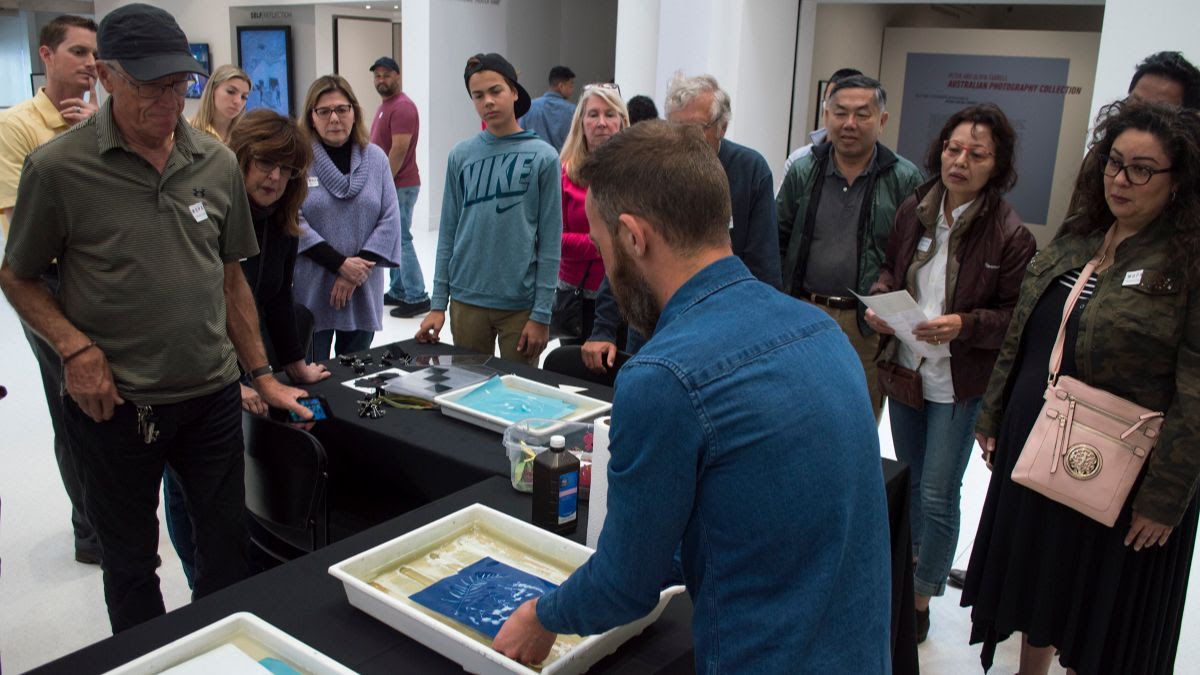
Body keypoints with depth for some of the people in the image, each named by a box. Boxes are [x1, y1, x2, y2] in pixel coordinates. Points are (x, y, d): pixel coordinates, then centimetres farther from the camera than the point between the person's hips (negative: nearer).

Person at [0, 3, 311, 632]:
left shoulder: (216, 162, 2)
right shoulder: (57, 167, -9)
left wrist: (263, 377, 8)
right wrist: (75, 348, -14)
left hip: (212, 395, 3)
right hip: (114, 405, -3)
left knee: (229, 551, 14)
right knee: (130, 563, 14)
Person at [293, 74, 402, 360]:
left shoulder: (375, 158, 6)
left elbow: (390, 220, 0)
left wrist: (357, 269, -9)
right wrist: (341, 264, -15)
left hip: (363, 292, 3)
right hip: (311, 292, -3)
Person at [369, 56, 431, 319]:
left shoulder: (402, 107, -14)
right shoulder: (385, 105, 18)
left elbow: (399, 150, -21)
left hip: (399, 186, -10)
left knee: (401, 241, -9)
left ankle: (417, 298, -5)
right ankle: (398, 292, 21)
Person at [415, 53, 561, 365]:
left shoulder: (543, 157, -5)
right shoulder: (461, 156, 2)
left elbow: (550, 243, -5)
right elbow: (448, 234, 5)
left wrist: (542, 314, -9)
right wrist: (438, 304, 2)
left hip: (521, 304, -2)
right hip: (467, 300, 2)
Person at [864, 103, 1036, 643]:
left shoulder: (1009, 234, -14)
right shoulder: (913, 211, -1)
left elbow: (1019, 317, -10)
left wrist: (965, 325, -25)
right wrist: (880, 298, -5)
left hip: (959, 384, -5)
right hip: (904, 370, 5)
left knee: (937, 496, 2)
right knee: (911, 482, 21)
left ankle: (921, 599, 21)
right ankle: (912, 574, 43)